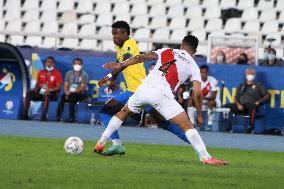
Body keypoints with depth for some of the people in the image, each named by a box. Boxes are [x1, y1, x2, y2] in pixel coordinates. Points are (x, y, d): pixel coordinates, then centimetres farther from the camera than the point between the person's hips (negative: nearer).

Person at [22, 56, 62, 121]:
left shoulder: (57, 74, -1)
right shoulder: (41, 72, 14)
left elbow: (58, 87, -8)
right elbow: (37, 83, 17)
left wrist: (50, 90, -26)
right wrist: (35, 88, -7)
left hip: (52, 93, -5)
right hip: (40, 91, 5)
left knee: (46, 95, -40)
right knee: (28, 93, -19)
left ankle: (44, 116, -46)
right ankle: (25, 114, -25)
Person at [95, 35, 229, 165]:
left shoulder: (166, 52, 21)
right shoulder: (193, 66, 15)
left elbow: (141, 57, 11)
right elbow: (198, 93, 6)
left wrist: (120, 65, 17)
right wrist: (199, 115, 17)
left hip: (144, 88, 4)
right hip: (161, 94, -4)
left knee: (123, 112, 29)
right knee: (187, 125, -1)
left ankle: (100, 143, 32)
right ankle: (205, 157, -12)